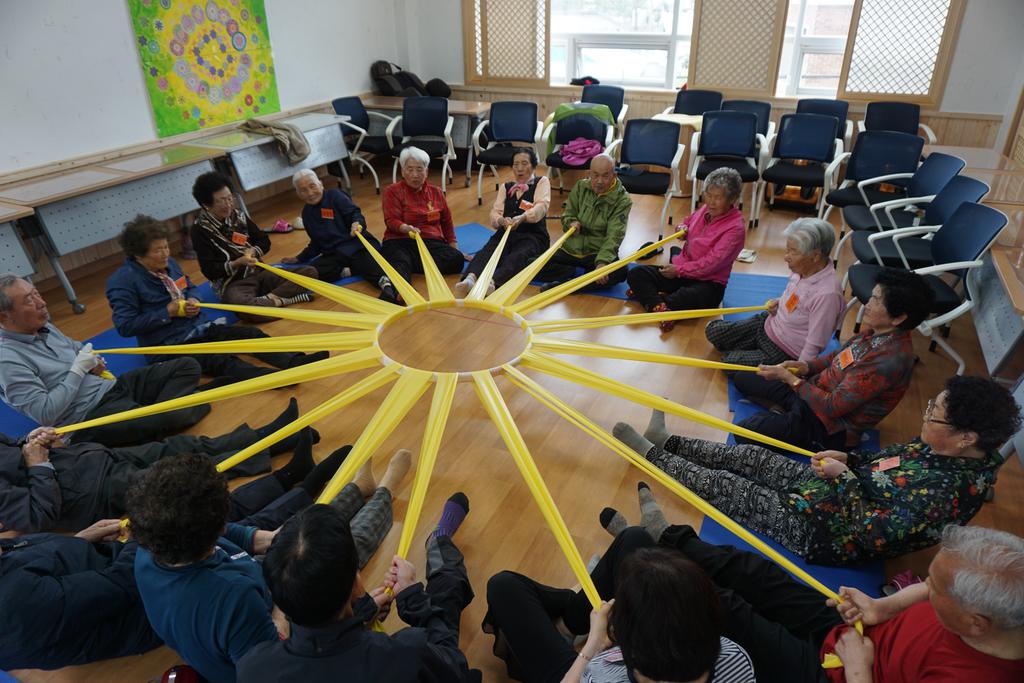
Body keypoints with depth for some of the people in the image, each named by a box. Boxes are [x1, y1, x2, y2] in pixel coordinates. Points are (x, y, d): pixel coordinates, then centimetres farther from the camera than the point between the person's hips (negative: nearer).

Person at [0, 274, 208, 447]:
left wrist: (91, 361, 5)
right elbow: (45, 414, -21)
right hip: (88, 418, -9)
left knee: (187, 367, 1)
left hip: (110, 386, 9)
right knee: (169, 419, -32)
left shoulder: (43, 327, 10)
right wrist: (78, 370, -15)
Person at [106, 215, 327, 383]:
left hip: (200, 328, 8)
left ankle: (294, 362, -33)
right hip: (169, 347, -8)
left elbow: (191, 288, 24)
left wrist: (193, 301, -1)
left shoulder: (168, 263, 9)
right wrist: (168, 312, -18)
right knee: (222, 361, -33)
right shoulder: (122, 281, -12)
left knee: (252, 333, -13)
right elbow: (125, 326, -16)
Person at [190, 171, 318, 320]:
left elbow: (264, 241, 15)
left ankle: (269, 299, -26)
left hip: (259, 273, 6)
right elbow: (210, 271, -10)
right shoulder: (200, 229, -8)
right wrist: (237, 263, -23)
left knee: (310, 272, -13)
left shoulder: (239, 215, 7)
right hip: (232, 283, -6)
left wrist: (253, 251, -6)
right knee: (239, 304, -44)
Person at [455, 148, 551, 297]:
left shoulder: (542, 182, 11)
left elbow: (541, 206, -9)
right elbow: (495, 213, 7)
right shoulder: (506, 187, 22)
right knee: (485, 252, -30)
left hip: (532, 236, -3)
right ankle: (469, 279, -58)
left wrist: (522, 217, -31)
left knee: (517, 257, -37)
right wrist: (501, 220, -20)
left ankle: (492, 282, -63)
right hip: (506, 233, 3)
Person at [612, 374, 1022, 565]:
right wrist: (849, 460, -3)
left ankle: (653, 454, 19)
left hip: (822, 532, -8)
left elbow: (869, 533, -31)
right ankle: (666, 443, 30)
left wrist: (845, 477, -21)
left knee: (724, 486, -1)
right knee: (752, 457, 13)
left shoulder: (944, 490, -33)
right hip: (837, 490, 8)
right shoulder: (943, 450, -7)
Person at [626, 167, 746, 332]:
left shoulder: (736, 227, -15)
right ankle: (660, 306, -34)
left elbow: (711, 263, -21)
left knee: (692, 298, -44)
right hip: (679, 271, 7)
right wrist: (683, 229, 6)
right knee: (636, 274, -12)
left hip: (709, 282, -7)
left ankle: (648, 296, -29)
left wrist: (679, 270, -18)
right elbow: (689, 221, 31)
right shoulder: (705, 210, 6)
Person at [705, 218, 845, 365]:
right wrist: (780, 302, -2)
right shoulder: (804, 268, -8)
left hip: (783, 353, -8)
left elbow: (813, 347, -27)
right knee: (713, 331, 2)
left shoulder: (827, 294, -33)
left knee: (729, 363, -14)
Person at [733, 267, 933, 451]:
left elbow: (833, 407, -27)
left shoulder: (889, 360, -30)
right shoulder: (878, 332, -4)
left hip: (830, 426, -9)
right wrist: (806, 366, -4)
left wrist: (789, 378, -18)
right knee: (742, 379, 14)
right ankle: (784, 413, 3)